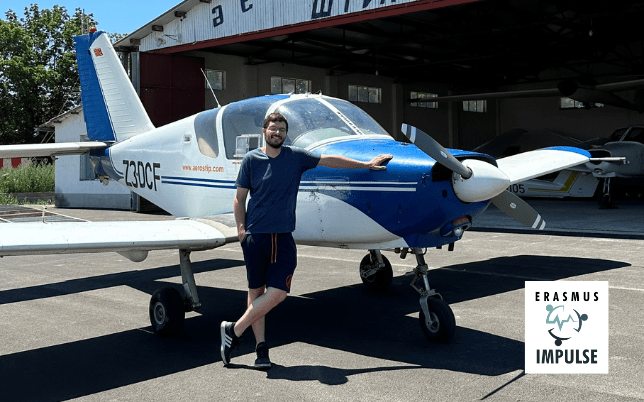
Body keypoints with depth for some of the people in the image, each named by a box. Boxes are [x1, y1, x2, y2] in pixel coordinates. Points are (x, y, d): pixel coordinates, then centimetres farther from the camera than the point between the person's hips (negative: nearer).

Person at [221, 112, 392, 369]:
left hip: (283, 237, 2)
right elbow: (239, 198, 6)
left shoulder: (296, 157, 8)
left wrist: (367, 165, 20)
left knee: (278, 293, -8)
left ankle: (234, 330, 5)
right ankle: (261, 347, 13)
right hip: (256, 234, -2)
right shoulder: (251, 159, 3)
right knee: (256, 291, 3)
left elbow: (330, 160, 16)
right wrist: (241, 228, -7)